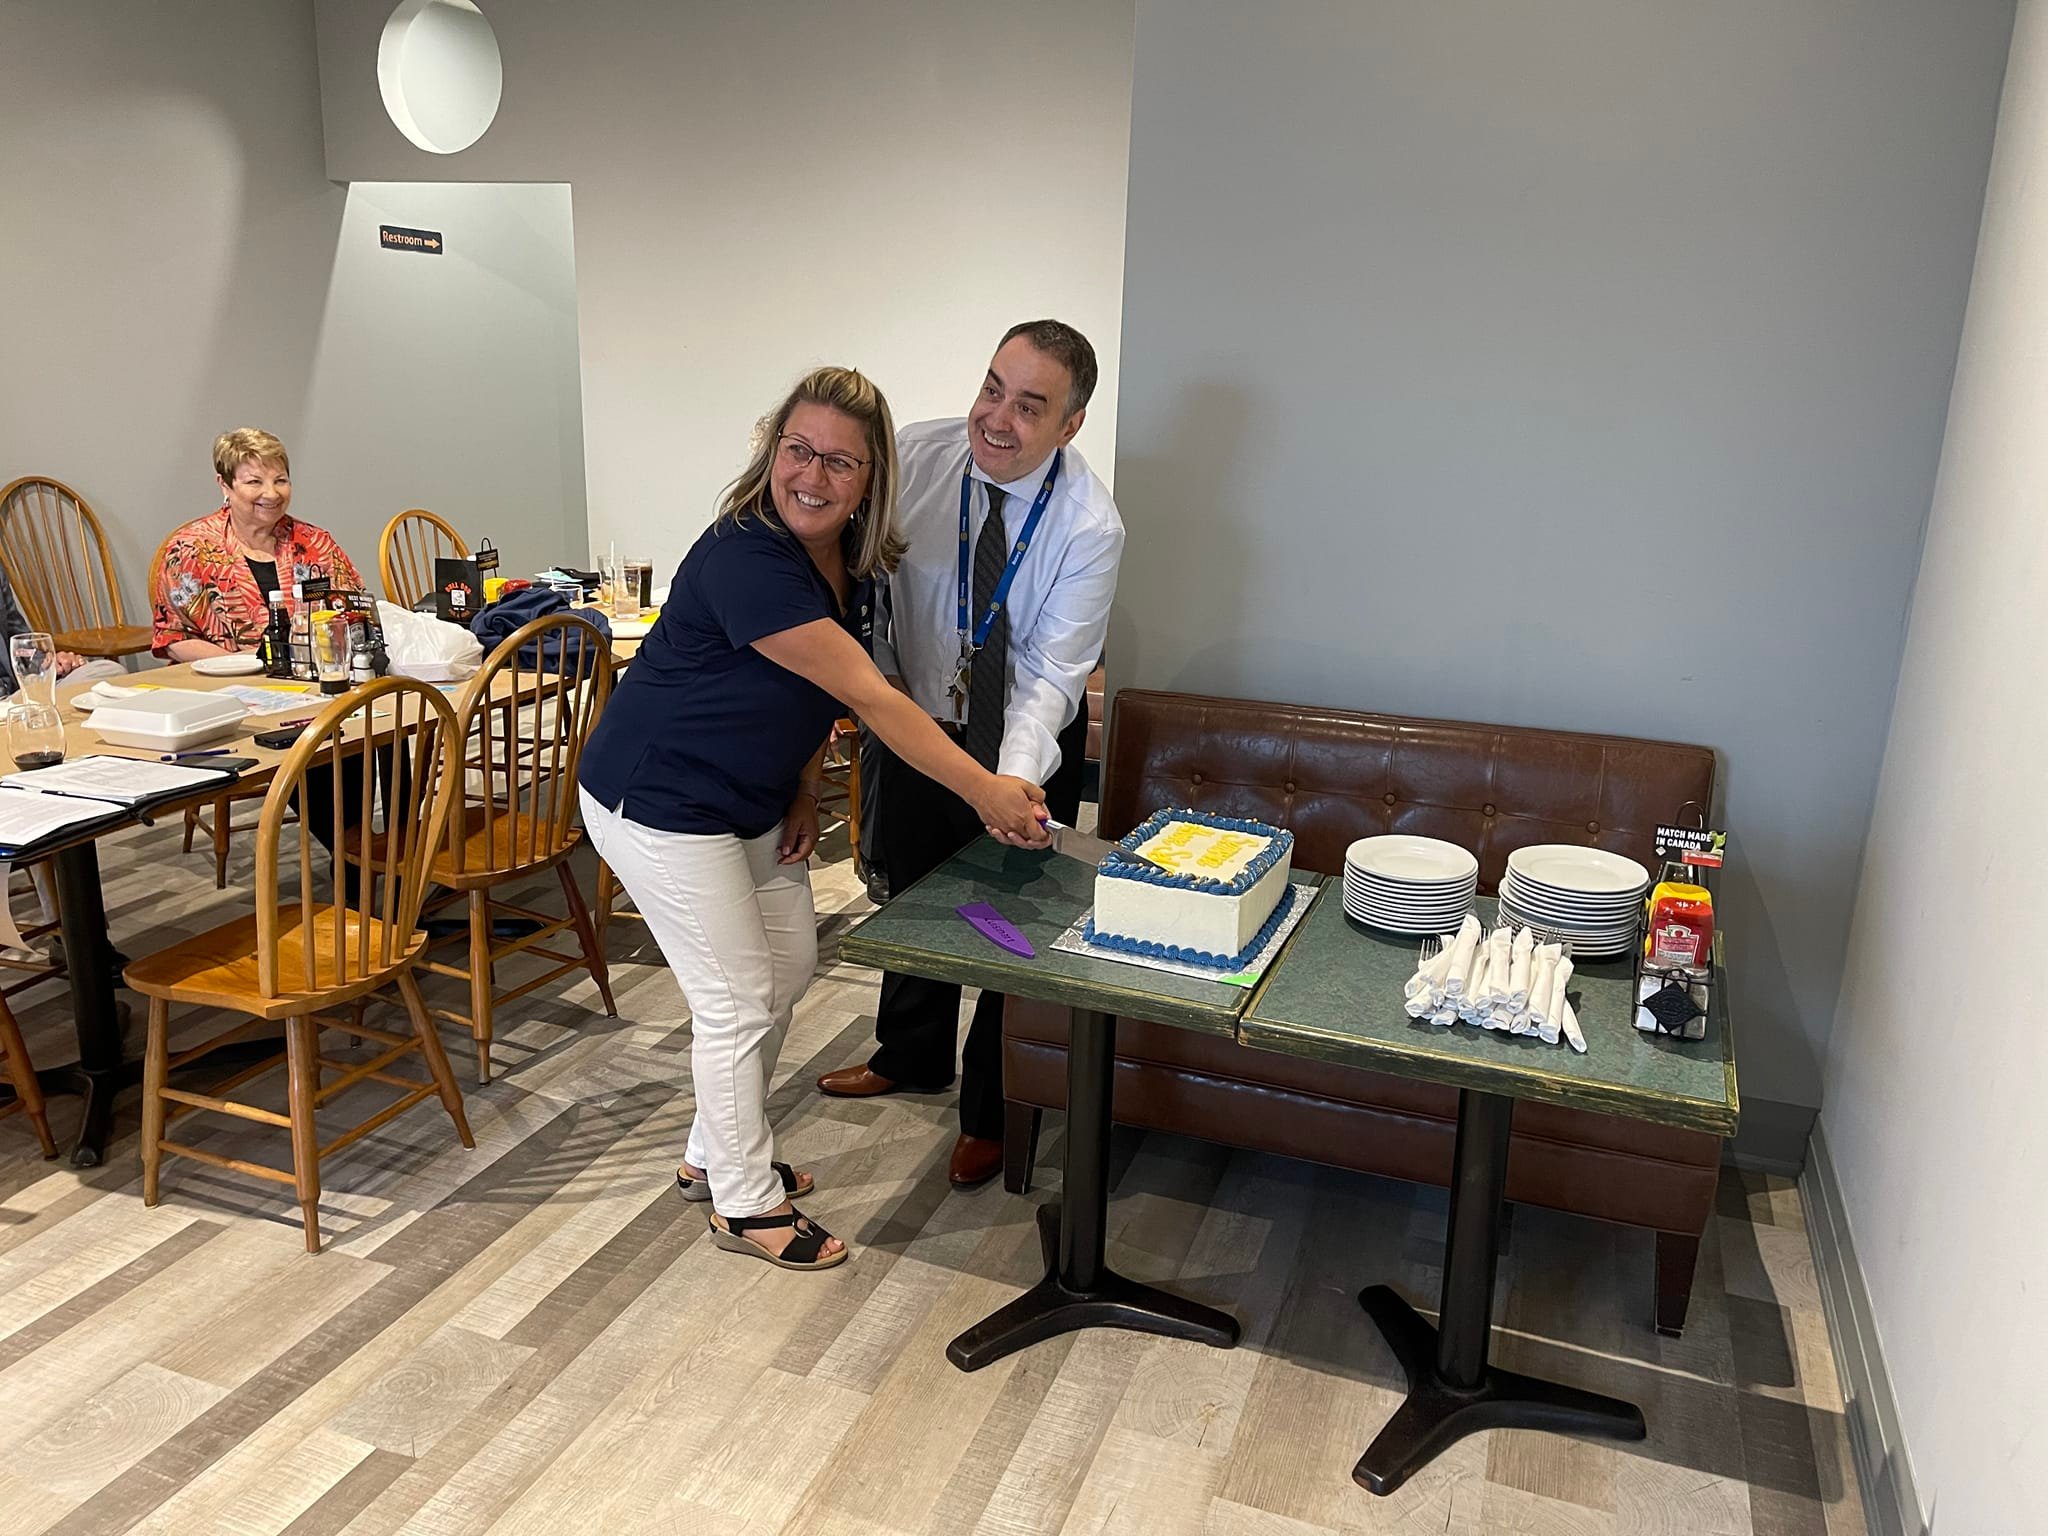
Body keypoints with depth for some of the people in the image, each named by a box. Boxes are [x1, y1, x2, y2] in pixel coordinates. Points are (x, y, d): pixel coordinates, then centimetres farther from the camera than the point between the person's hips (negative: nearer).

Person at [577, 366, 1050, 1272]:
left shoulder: (853, 561, -4)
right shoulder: (745, 559, -30)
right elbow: (868, 697, -33)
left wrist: (805, 789, -3)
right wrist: (984, 791, -32)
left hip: (754, 803, 9)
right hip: (660, 804, -9)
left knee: (790, 965, 16)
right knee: (739, 999, -2)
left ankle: (714, 1154, 35)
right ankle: (745, 1204, 19)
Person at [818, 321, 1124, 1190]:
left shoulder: (1090, 526, -26)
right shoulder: (914, 458, -19)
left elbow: (1052, 676, -28)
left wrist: (1014, 779, -44)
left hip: (1028, 736, -3)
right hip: (918, 717, 4)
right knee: (910, 889, 20)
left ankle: (991, 1112, 30)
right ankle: (911, 1055, 48)